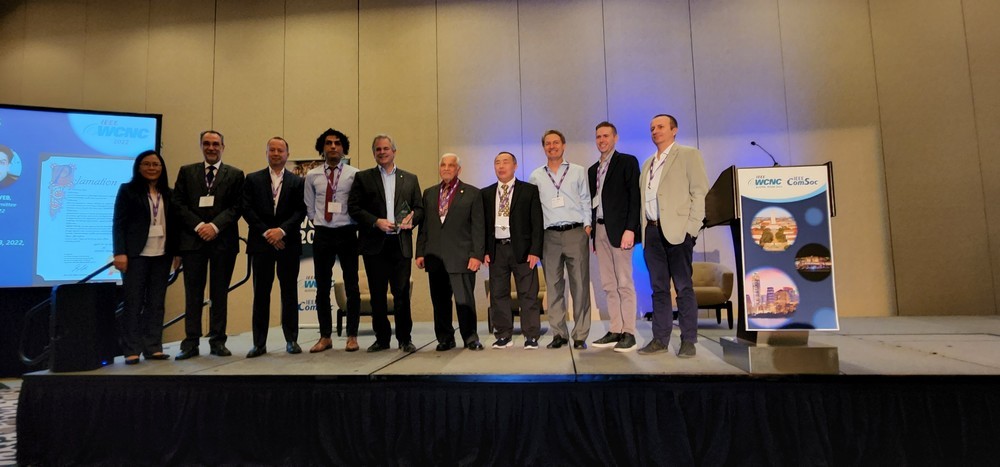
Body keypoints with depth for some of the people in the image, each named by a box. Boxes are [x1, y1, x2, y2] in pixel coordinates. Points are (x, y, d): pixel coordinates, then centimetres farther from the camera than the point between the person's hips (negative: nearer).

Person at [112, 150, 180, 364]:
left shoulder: (168, 194, 12)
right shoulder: (127, 190, 2)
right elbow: (118, 223, -3)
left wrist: (177, 251, 6)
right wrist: (120, 252, -12)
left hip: (161, 255, 3)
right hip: (136, 255, -3)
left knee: (156, 303, 5)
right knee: (133, 303, 1)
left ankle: (153, 347, 11)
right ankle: (131, 350, 6)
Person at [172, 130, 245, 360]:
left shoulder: (235, 175, 8)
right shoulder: (186, 172, 12)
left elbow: (236, 207, 0)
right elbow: (179, 204, 4)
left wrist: (215, 226, -12)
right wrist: (198, 226, -9)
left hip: (223, 240, -1)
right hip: (193, 239, 1)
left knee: (220, 293, 5)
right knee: (193, 293, 3)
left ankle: (218, 341, 12)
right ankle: (191, 342, 8)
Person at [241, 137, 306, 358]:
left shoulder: (297, 181, 8)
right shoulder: (253, 179, 9)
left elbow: (300, 211, 0)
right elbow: (247, 209, 1)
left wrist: (282, 230, -13)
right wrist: (266, 232, -8)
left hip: (288, 243, 0)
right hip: (261, 242, 0)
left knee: (289, 292, 4)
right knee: (261, 293, 3)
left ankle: (291, 340, 12)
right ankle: (259, 342, 9)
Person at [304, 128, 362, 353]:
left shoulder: (354, 174, -3)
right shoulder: (312, 176, 5)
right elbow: (310, 208, 12)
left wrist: (354, 227, -5)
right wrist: (320, 223, 4)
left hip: (347, 234, -2)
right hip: (322, 234, 3)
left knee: (351, 286, 4)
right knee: (322, 288, 8)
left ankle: (352, 336, 14)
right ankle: (325, 336, 19)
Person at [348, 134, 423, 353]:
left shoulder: (410, 179, 14)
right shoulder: (363, 177, 9)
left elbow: (419, 208, 12)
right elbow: (353, 207, 1)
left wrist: (411, 219, -10)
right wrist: (376, 222, -12)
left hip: (401, 243, 0)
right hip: (374, 244, 0)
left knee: (402, 292, 0)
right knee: (377, 294, 6)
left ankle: (405, 338, 12)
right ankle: (382, 338, 17)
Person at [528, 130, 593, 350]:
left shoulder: (578, 171, 10)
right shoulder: (536, 176, 11)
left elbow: (586, 201, 9)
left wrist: (587, 225, -1)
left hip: (575, 233, -1)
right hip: (549, 235, 1)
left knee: (580, 285, -2)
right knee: (553, 286, 3)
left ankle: (580, 335, 5)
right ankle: (559, 333, 12)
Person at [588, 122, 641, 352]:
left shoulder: (627, 161, 2)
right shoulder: (593, 169, 20)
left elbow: (634, 197, -6)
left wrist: (630, 229, -16)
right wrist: (591, 232, 10)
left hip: (619, 229, -6)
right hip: (599, 230, 6)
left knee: (624, 284, -5)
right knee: (609, 285, 6)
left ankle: (629, 333, -1)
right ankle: (615, 331, 10)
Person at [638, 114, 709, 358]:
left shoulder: (688, 155, 3)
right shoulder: (648, 163, 21)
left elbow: (700, 192, -5)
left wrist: (691, 227, -13)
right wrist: (644, 229, 7)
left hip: (677, 230, -6)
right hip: (652, 231, 6)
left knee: (683, 287, -2)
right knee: (659, 288, 8)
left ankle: (688, 340, 6)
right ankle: (660, 339, 14)